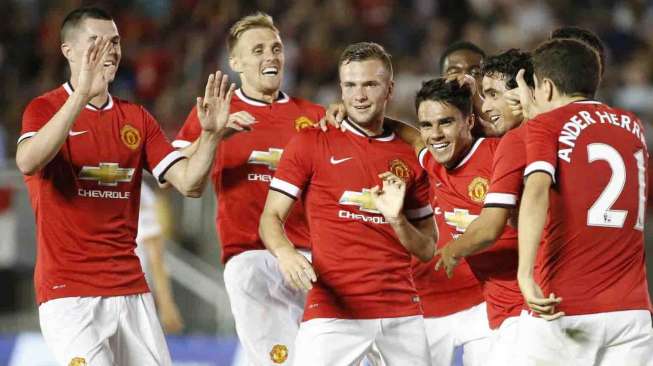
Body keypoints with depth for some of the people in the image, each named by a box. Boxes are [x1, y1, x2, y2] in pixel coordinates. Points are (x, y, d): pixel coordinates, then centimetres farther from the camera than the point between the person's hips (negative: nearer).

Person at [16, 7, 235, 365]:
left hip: (131, 289, 5)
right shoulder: (45, 109, -2)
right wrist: (81, 94, -33)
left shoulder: (137, 119, 13)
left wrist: (210, 135, -12)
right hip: (69, 291, -5)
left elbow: (188, 182, 7)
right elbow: (27, 162, -25)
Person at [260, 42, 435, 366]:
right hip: (334, 309, -3)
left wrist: (396, 219, -5)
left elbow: (426, 249, 16)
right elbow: (271, 217, 2)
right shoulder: (310, 143, 6)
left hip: (402, 311, 3)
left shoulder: (409, 157, 14)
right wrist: (285, 252, -20)